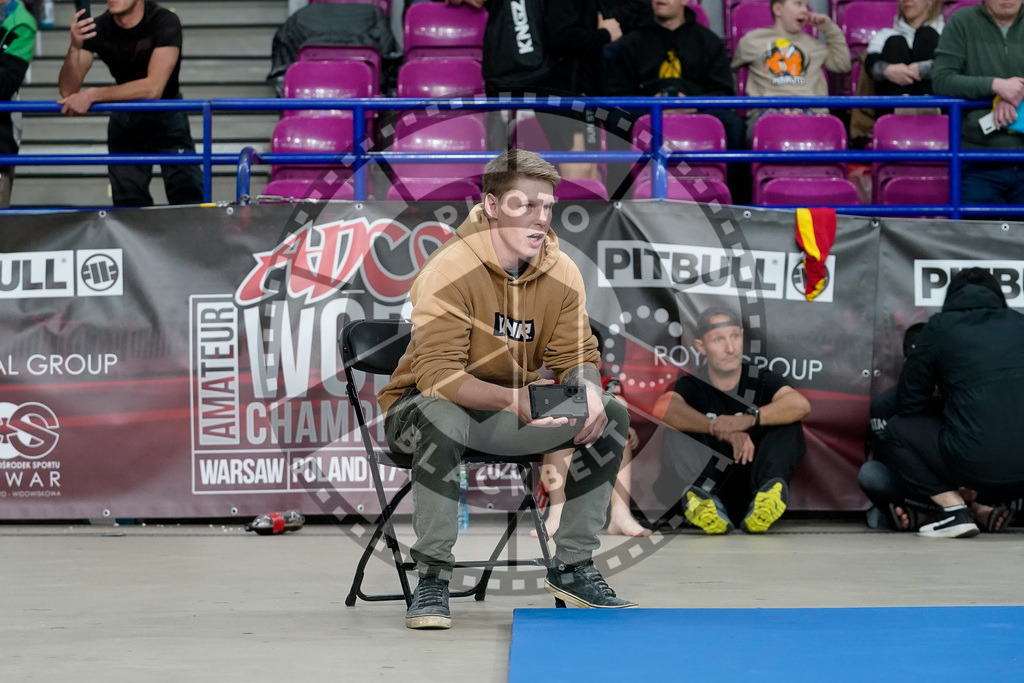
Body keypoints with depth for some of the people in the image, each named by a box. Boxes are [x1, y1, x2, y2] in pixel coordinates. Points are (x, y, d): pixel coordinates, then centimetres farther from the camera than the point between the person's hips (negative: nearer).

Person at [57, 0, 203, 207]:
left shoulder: (164, 22, -23)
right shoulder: (98, 28, -12)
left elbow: (154, 88, -33)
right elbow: (68, 91, -16)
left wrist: (92, 95, -35)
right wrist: (75, 48, -34)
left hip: (166, 114, -3)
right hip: (125, 117, 3)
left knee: (187, 197, -15)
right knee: (129, 202, -5)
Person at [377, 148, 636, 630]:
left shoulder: (562, 274, -5)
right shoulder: (448, 272, -24)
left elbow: (576, 355, 0)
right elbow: (437, 374, -31)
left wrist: (588, 391, -25)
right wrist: (513, 399, -44)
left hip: (512, 417, 6)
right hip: (418, 406, -6)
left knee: (611, 417, -11)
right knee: (442, 417, -41)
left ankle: (572, 567, -1)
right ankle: (431, 576, -28)